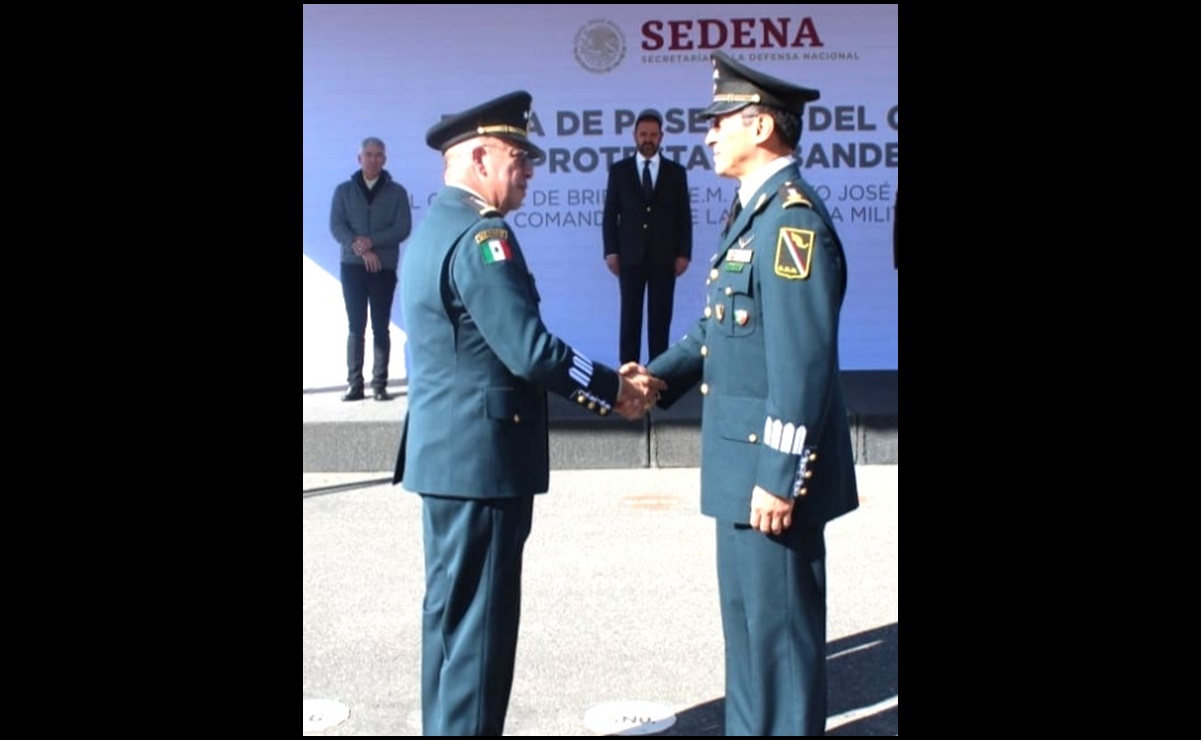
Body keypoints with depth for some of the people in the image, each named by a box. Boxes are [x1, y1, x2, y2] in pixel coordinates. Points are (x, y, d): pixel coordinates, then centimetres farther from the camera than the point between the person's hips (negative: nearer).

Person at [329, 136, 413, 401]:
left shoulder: (396, 192, 6)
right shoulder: (344, 191, 8)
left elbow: (403, 228, -5)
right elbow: (336, 226, -2)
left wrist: (371, 241, -17)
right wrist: (360, 249, -16)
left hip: (384, 267, -1)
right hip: (352, 266, 1)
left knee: (381, 327, 1)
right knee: (356, 326, 2)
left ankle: (380, 384, 4)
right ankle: (355, 384, 3)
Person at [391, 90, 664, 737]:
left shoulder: (436, 226, 14)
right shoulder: (480, 236, -18)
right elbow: (529, 350, -24)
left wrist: (600, 389, 10)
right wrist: (612, 387, -9)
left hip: (449, 452, 10)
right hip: (481, 455, -10)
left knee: (453, 611, 18)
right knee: (478, 621, 0)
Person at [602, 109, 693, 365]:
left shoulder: (676, 171, 8)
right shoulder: (619, 170, 7)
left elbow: (684, 216, 6)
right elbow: (610, 214, 5)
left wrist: (683, 253, -2)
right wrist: (611, 251, -3)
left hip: (664, 257, 0)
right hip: (630, 256, 0)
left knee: (661, 317, 2)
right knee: (630, 316, 0)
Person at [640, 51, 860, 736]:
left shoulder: (793, 219, -19)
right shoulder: (757, 212, 14)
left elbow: (804, 364, -23)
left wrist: (779, 479, -23)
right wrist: (656, 380, 7)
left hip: (773, 469, -10)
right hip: (746, 462, 10)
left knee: (781, 623, 2)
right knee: (747, 615, 20)